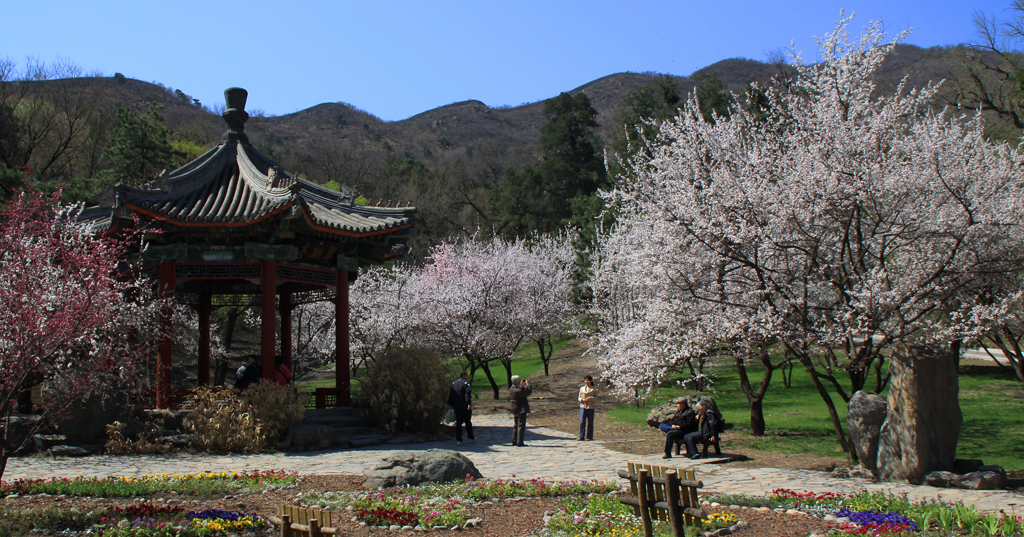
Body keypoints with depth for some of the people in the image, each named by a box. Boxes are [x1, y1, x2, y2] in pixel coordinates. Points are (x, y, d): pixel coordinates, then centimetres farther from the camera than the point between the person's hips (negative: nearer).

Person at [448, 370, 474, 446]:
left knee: (458, 423, 4)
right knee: (468, 422, 11)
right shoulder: (466, 383, -8)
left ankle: (458, 440, -5)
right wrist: (469, 403, -29)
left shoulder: (453, 383, 13)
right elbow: (468, 393, -23)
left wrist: (451, 405, 22)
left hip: (456, 407, 5)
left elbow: (450, 395, 15)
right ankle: (471, 438, 23)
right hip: (465, 407, -5)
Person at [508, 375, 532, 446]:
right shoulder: (519, 390, -26)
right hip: (521, 410, -9)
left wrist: (521, 385, 12)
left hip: (515, 410, 9)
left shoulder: (511, 389, 0)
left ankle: (514, 441, 21)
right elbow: (528, 392, -15)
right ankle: (519, 442, -4)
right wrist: (528, 384, -3)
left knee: (515, 426, 16)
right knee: (521, 426, -3)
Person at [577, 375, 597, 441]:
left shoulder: (593, 390, 4)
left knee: (590, 422, 2)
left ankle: (589, 437, 10)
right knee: (582, 422, -3)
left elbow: (596, 399, 3)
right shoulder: (582, 388, 11)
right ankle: (581, 436, 1)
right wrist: (582, 399, -8)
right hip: (583, 406, 2)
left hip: (590, 408, -2)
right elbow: (579, 398, 14)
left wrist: (590, 398, -14)